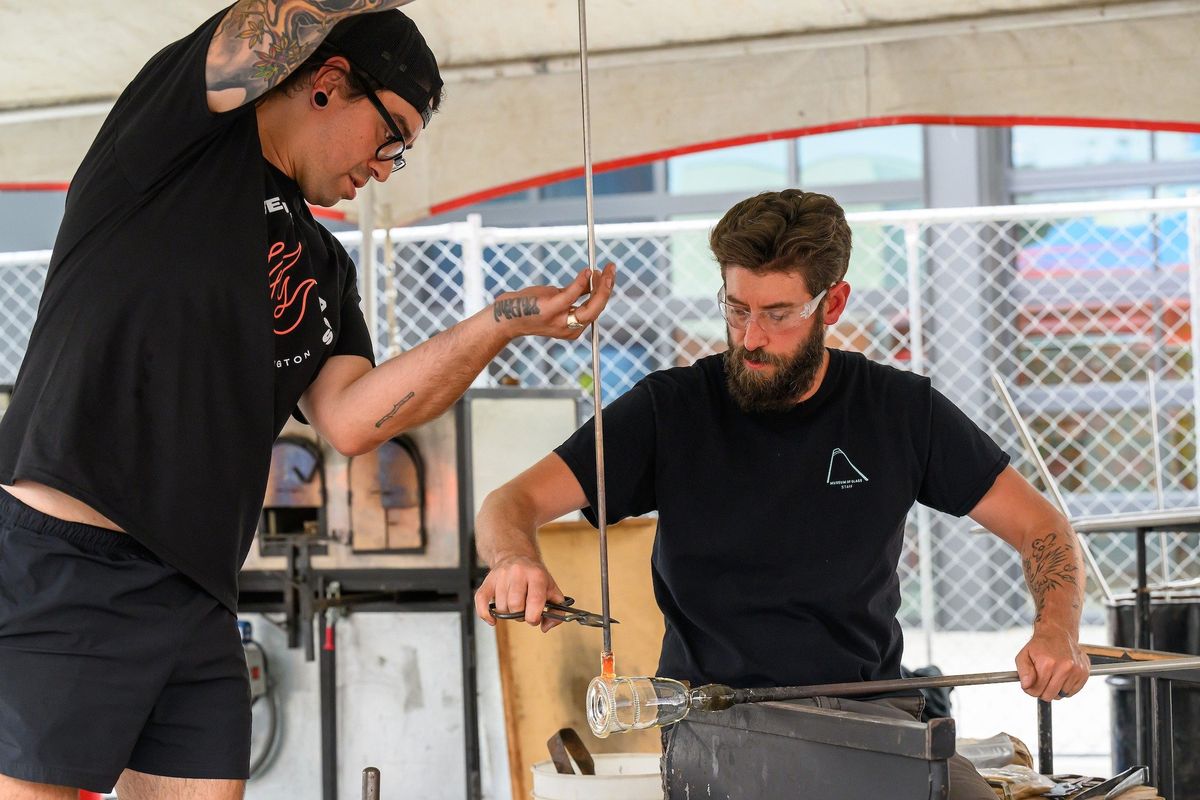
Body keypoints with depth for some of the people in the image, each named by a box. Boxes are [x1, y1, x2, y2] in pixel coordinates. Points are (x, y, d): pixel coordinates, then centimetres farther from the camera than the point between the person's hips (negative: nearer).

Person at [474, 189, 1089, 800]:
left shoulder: (900, 411, 5)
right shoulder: (670, 409, 2)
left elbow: (1043, 530, 9)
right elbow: (511, 504, -3)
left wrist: (1056, 633, -13)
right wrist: (515, 559, -28)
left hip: (870, 709, 2)